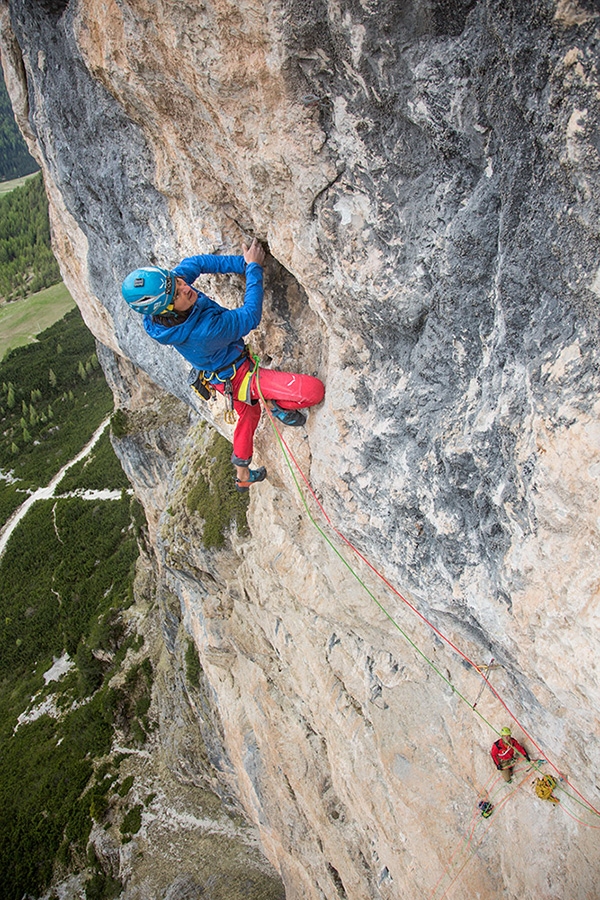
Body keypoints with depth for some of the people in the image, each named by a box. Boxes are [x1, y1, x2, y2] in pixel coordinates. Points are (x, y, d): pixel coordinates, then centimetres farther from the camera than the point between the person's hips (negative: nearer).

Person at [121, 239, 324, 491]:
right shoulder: (202, 331, -41)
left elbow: (195, 263, -4)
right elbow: (250, 316, -29)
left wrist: (243, 263, -15)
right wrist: (253, 268, -21)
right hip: (238, 377, -9)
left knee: (248, 415, 34)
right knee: (314, 389, -21)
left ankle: (242, 474, 53)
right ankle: (276, 405, 11)